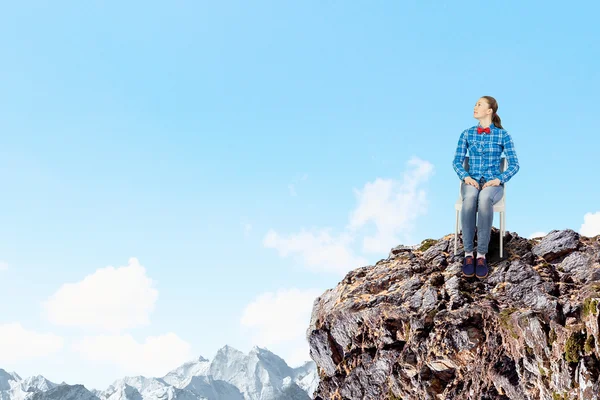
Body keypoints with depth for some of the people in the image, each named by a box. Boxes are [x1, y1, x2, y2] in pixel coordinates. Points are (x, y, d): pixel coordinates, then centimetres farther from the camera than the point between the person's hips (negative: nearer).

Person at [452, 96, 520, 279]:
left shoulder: (503, 135, 1)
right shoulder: (467, 134, 8)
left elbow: (514, 164, -1)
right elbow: (457, 161, 6)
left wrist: (499, 179, -18)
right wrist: (466, 177, -14)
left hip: (493, 184, -1)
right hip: (472, 182, 2)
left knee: (484, 199, -41)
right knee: (469, 198, -39)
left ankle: (481, 255, -35)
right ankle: (468, 253, -33)